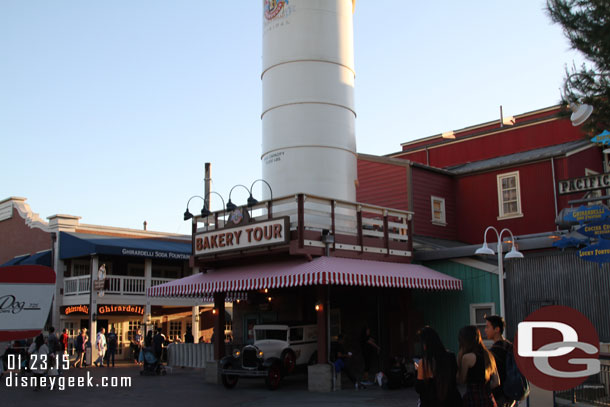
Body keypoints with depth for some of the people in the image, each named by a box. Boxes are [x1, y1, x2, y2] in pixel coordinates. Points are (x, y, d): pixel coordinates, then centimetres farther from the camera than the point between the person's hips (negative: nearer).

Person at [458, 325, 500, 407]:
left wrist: (458, 359, 2)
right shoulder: (488, 355, 11)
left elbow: (460, 380, -2)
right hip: (489, 399, 7)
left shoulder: (467, 357, -10)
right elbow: (496, 382, 13)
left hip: (473, 399, -7)